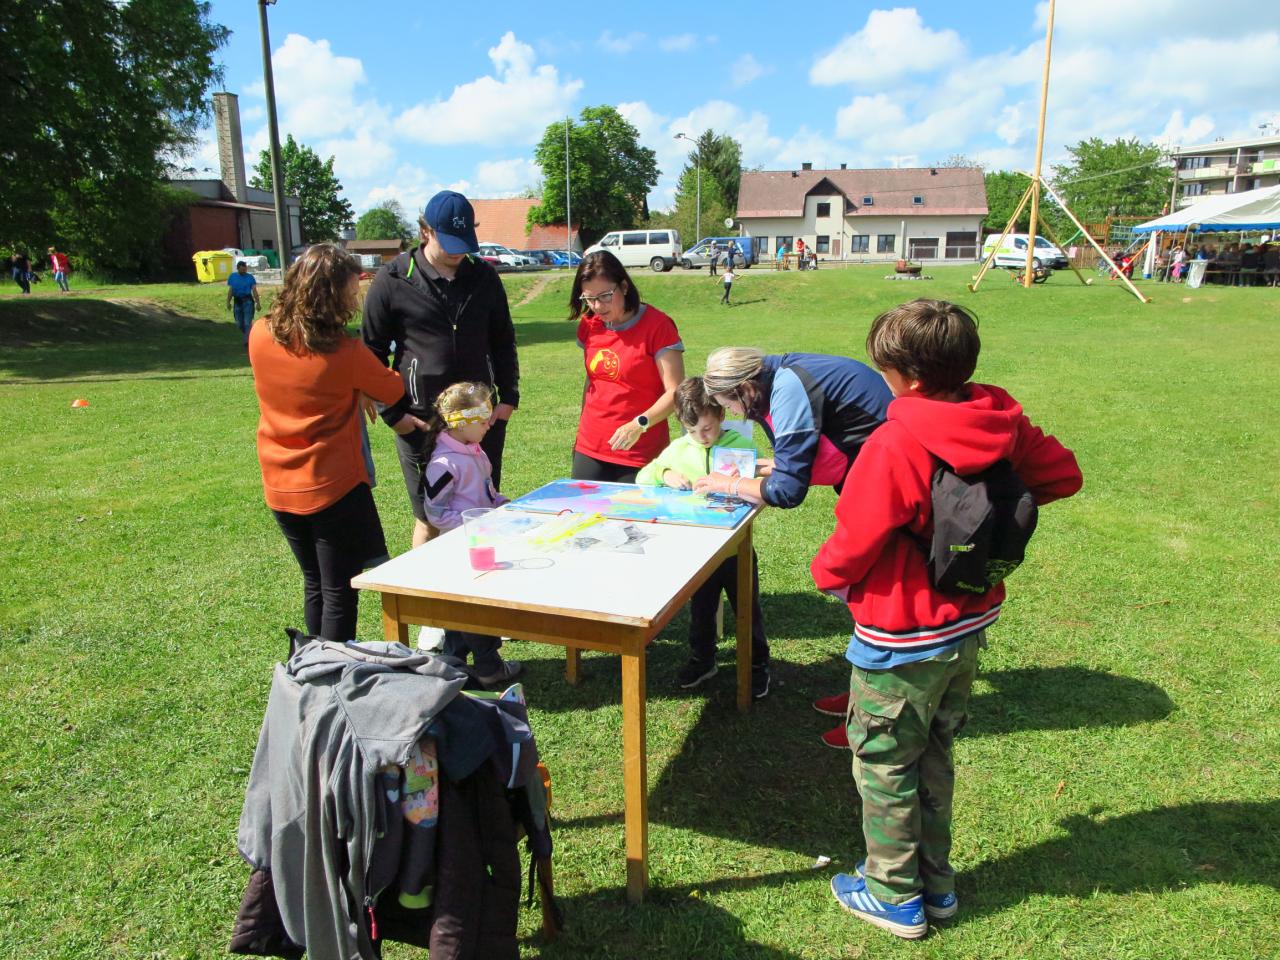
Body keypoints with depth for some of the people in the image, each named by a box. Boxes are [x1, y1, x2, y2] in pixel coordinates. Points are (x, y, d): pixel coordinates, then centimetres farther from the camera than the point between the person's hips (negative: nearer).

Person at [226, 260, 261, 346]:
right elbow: (230, 290, 11)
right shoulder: (232, 276, 6)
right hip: (237, 301, 4)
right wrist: (228, 302, 6)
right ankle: (247, 337, 31)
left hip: (248, 301, -4)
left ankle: (247, 341, -9)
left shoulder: (250, 277, -2)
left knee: (248, 322, -10)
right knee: (239, 324, 10)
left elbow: (254, 291, -3)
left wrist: (258, 303, -8)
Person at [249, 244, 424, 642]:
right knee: (340, 592, 7)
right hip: (333, 487, -6)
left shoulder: (260, 335, -4)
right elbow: (395, 391, -4)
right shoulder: (345, 353, -20)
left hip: (280, 489, 6)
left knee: (315, 583, 22)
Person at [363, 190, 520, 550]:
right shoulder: (392, 281, -4)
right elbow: (373, 354, 0)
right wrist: (394, 413, -5)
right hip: (420, 422, -3)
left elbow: (503, 341, 15)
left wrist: (509, 396, 5)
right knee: (429, 520, 6)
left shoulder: (483, 276, 6)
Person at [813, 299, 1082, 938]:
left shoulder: (896, 445, -27)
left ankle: (894, 896, 29)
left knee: (883, 764, 13)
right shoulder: (1000, 422, -7)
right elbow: (1063, 474, 8)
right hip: (970, 625, 7)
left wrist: (825, 572, 0)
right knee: (934, 754, 24)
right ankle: (935, 883, 39)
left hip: (903, 640, -7)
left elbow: (853, 545, -20)